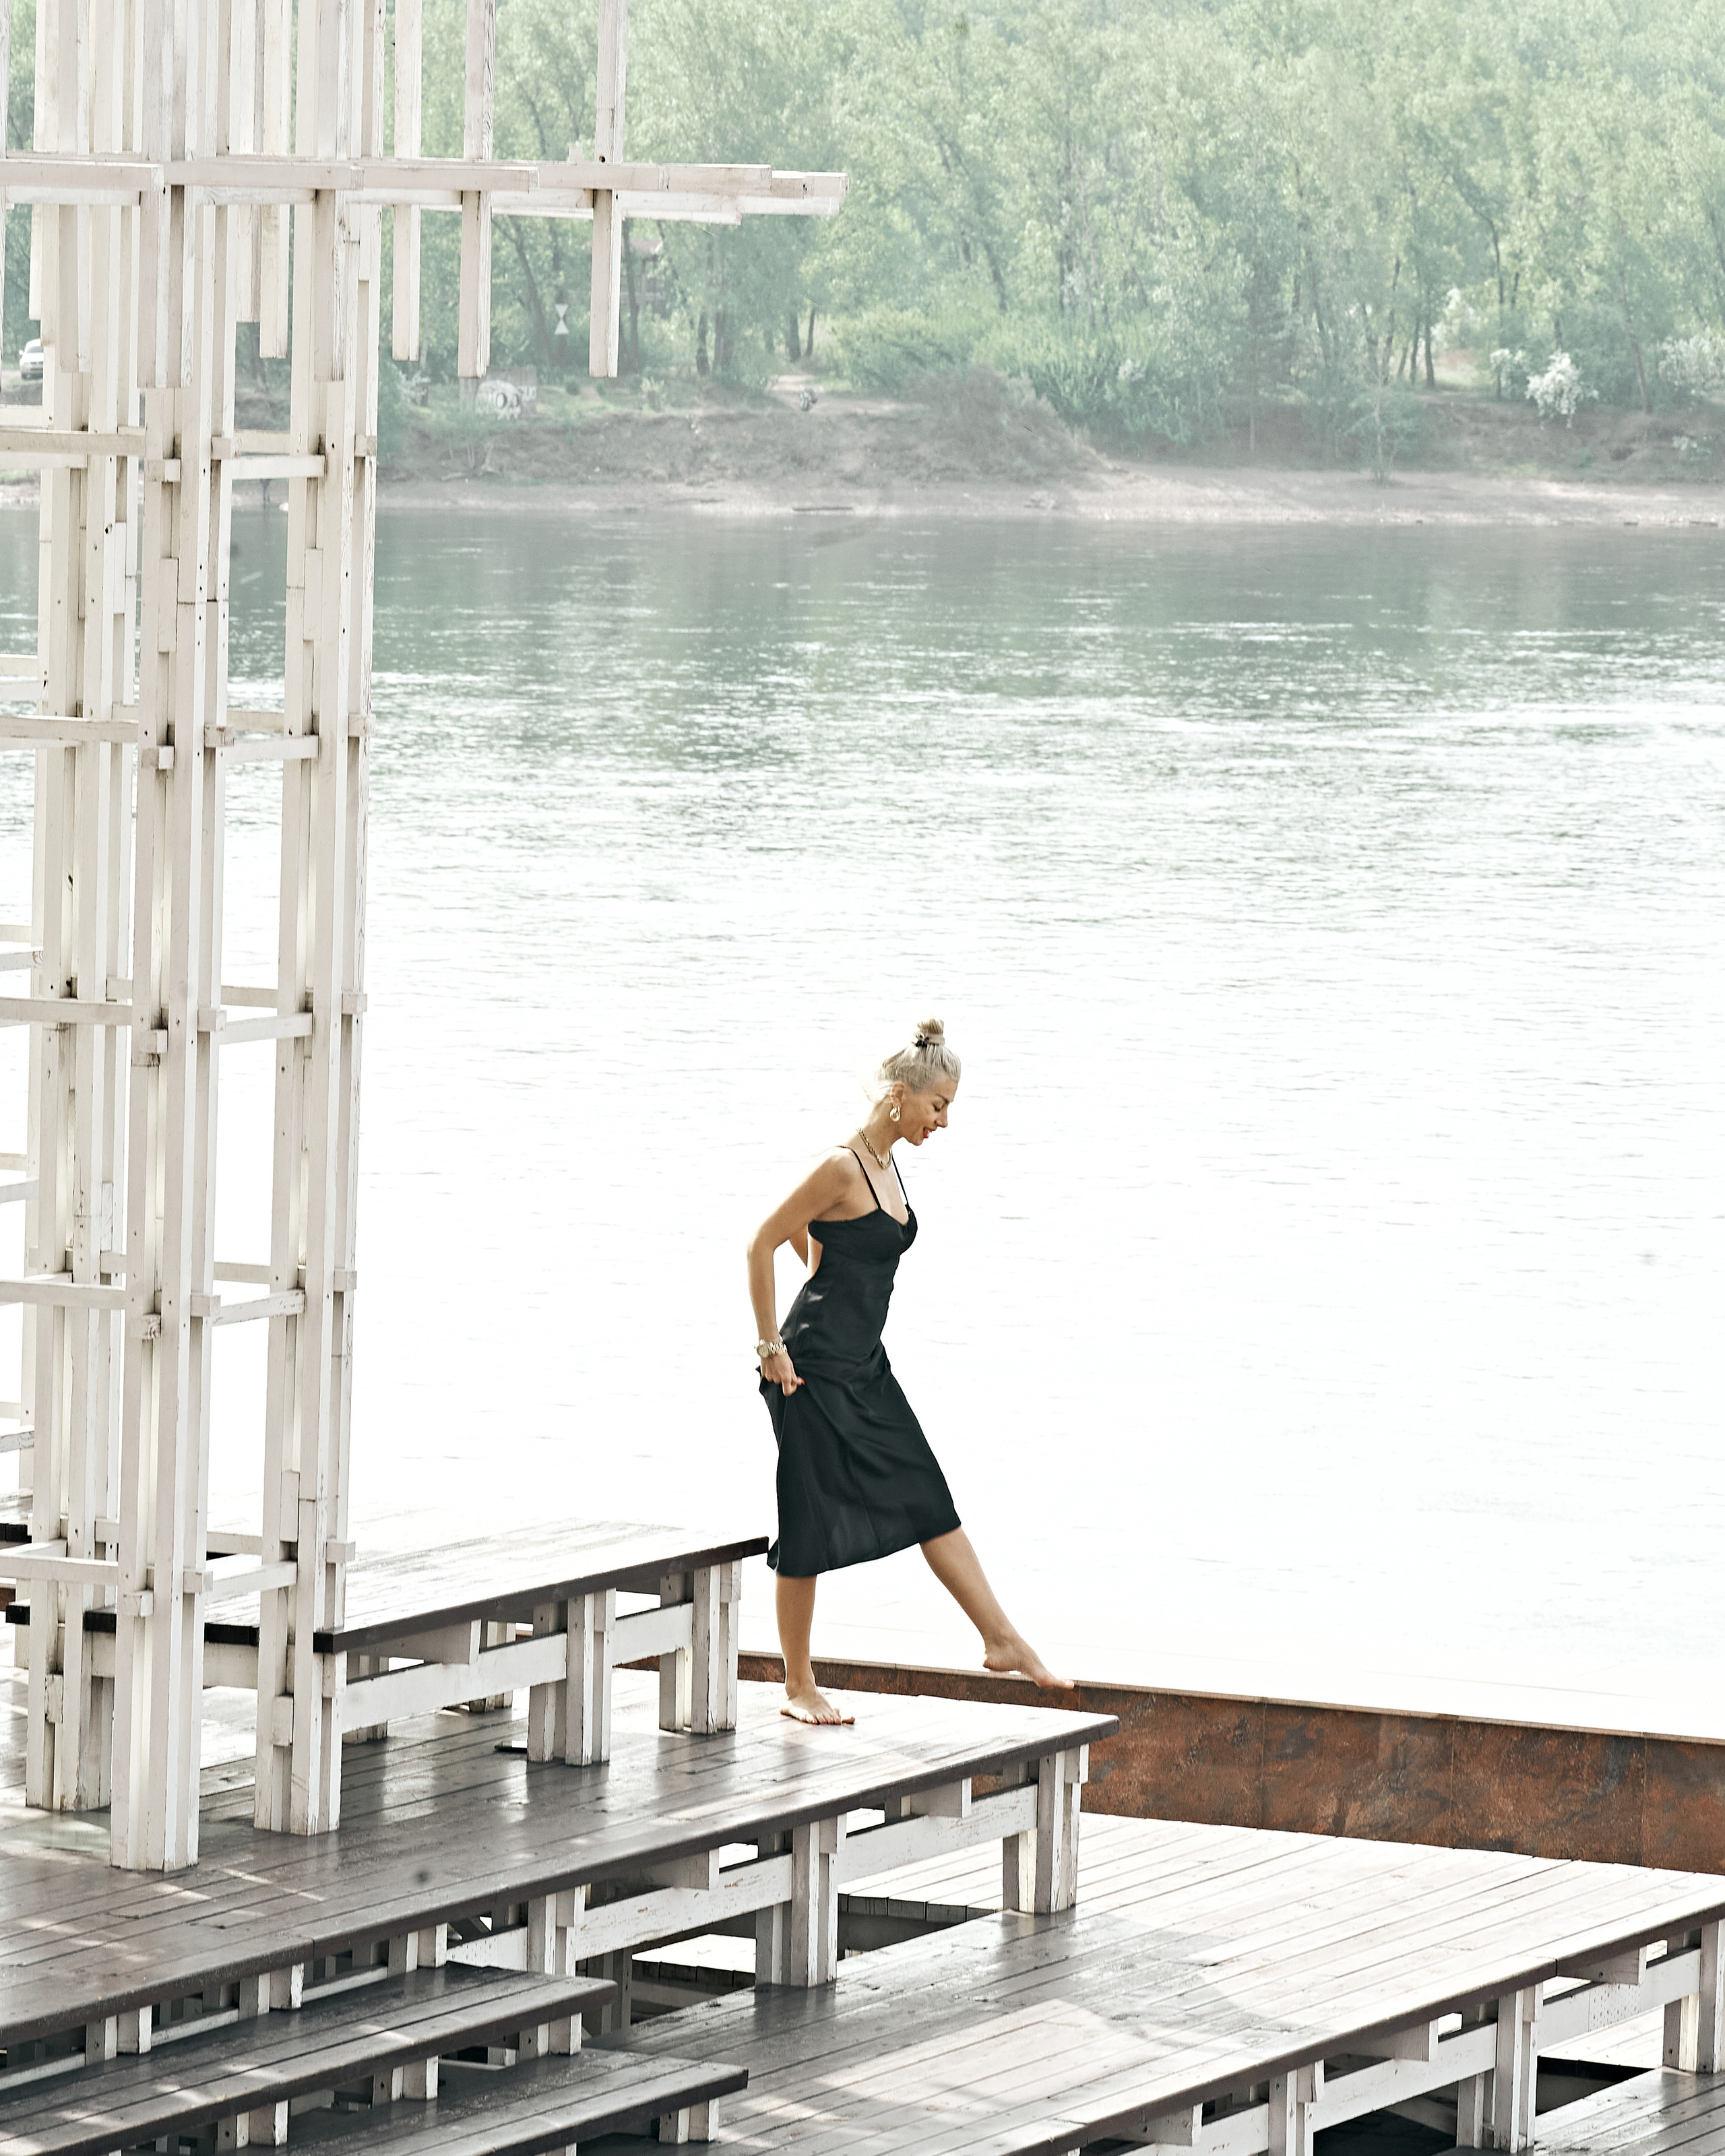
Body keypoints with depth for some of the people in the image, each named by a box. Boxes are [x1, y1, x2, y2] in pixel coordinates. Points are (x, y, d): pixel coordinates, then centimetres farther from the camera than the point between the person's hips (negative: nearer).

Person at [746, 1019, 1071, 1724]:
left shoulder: (885, 1165, 9)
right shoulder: (843, 1167, -18)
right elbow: (761, 1244, -16)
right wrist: (771, 1346, -14)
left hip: (866, 1369, 9)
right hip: (815, 1371, -9)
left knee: (931, 1503, 8)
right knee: (811, 1527, -1)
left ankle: (1002, 1640, 11)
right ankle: (799, 1686, 7)